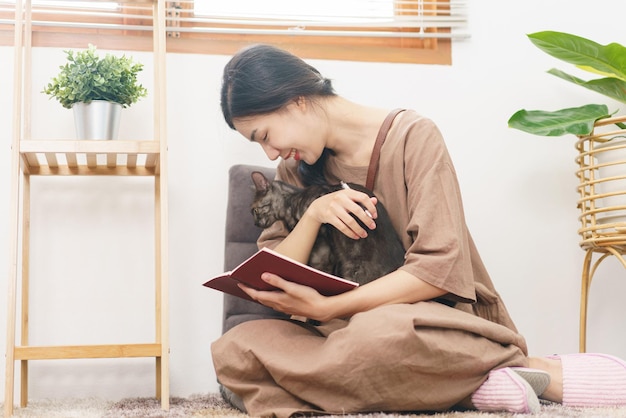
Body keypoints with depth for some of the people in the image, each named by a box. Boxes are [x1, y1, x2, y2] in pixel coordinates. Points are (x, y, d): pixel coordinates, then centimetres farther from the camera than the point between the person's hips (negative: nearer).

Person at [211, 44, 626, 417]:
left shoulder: (413, 136, -7)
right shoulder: (295, 171, 12)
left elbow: (439, 268, -16)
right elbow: (272, 280, 5)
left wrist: (326, 308, -18)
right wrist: (313, 214, -12)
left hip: (440, 318, -7)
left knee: (377, 332, -41)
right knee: (234, 348, -23)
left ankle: (545, 372, -18)